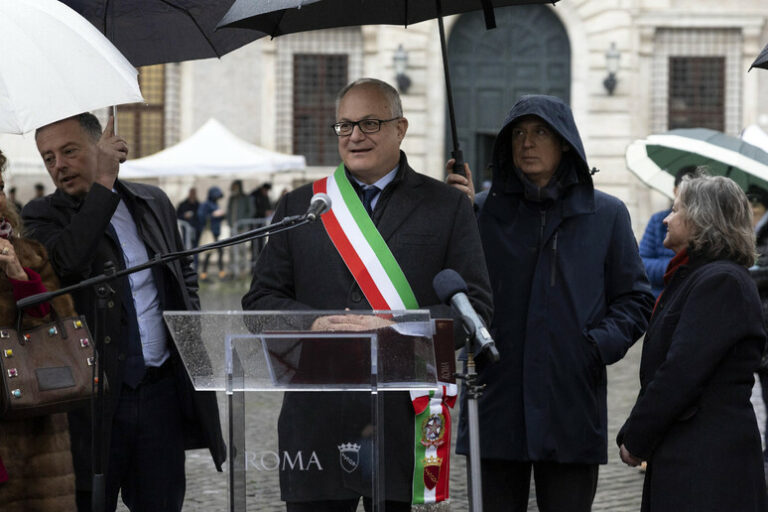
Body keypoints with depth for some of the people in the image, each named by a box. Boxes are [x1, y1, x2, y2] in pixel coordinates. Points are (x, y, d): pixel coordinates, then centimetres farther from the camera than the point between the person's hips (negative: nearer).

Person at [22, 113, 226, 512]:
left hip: (162, 390, 4)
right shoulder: (43, 216, -3)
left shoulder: (154, 203, 11)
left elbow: (184, 273, 25)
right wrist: (103, 183, -20)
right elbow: (66, 262, -25)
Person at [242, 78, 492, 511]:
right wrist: (313, 323, -9)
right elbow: (261, 301, 12)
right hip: (318, 419, 2)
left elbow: (475, 306, 0)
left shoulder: (447, 207, 7)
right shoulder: (299, 206, 14)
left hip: (405, 418, -1)